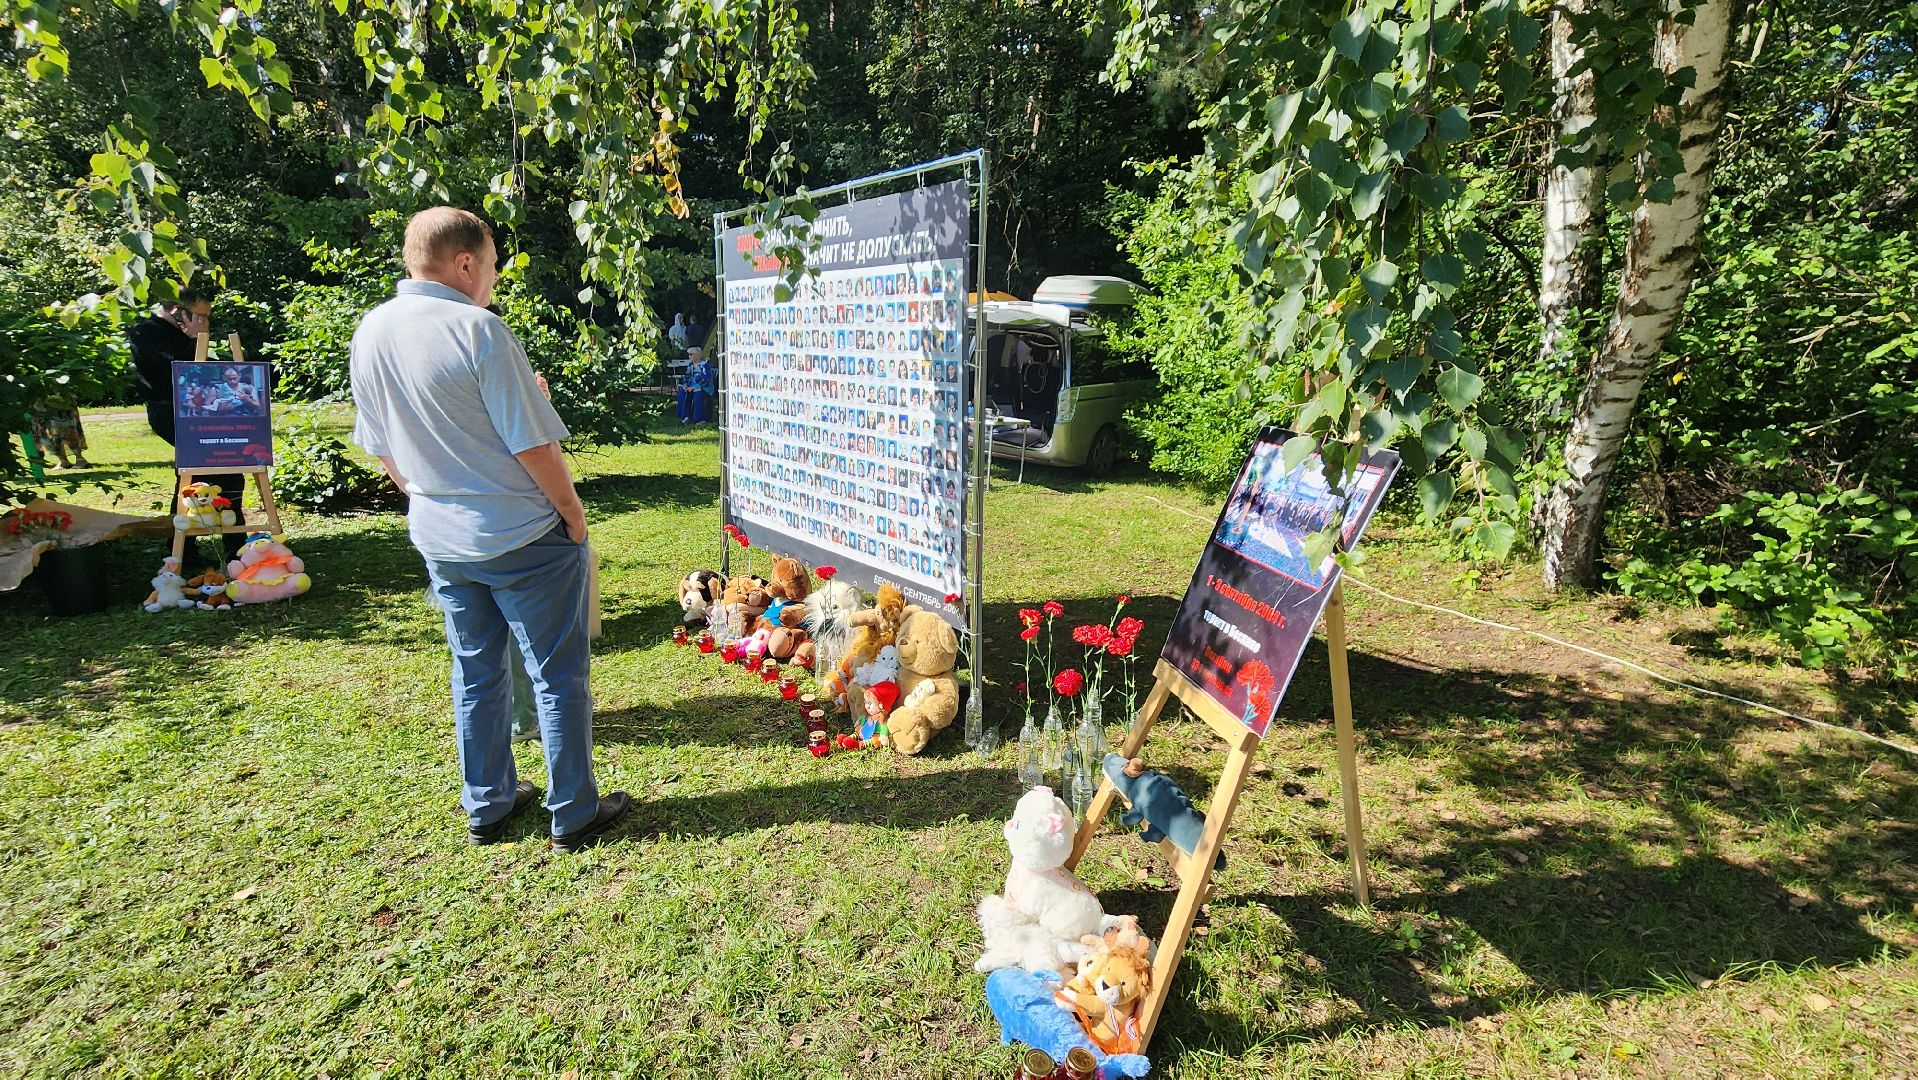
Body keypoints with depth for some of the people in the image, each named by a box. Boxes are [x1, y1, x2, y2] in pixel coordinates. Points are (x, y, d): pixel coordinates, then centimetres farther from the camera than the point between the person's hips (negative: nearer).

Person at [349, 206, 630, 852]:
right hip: (523, 534, -7)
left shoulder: (369, 333, 3)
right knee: (558, 675, 5)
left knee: (475, 673, 19)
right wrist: (573, 513, -7)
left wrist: (429, 501, 21)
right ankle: (574, 815, 16)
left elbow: (382, 448, 11)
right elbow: (534, 443, -19)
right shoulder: (478, 330, -19)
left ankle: (486, 807, 31)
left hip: (439, 538, 7)